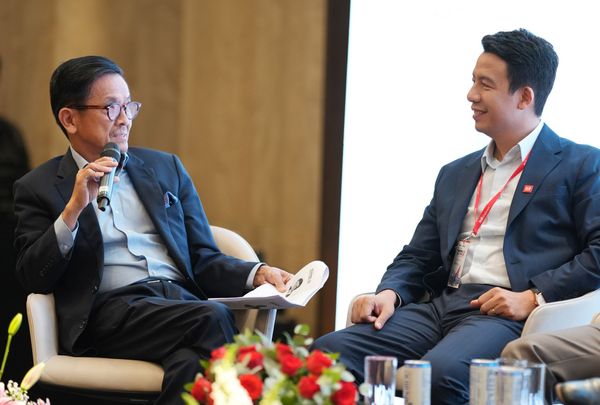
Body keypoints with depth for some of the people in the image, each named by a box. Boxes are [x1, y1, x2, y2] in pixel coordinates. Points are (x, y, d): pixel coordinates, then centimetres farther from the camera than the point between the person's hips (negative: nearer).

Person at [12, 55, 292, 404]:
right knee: (213, 318, -32)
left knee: (191, 363, -35)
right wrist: (74, 208, -9)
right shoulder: (39, 188, 12)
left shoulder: (166, 168, 22)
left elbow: (203, 260, 20)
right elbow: (33, 277, 1)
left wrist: (258, 273, 0)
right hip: (112, 309, -3)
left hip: (182, 298, 3)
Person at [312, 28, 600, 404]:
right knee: (327, 353, -19)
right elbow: (417, 258, 23)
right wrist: (389, 294, 1)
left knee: (440, 372, -38)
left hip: (509, 316, -6)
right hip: (440, 307, 6)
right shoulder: (456, 174, 27)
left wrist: (533, 297, -16)